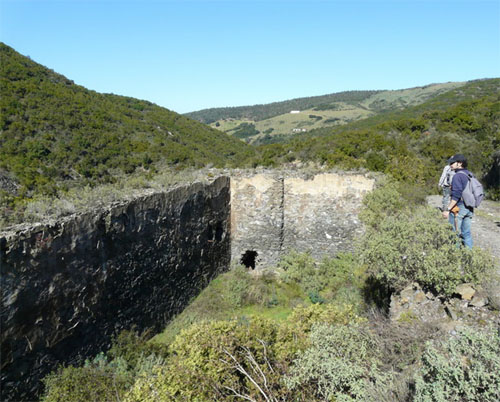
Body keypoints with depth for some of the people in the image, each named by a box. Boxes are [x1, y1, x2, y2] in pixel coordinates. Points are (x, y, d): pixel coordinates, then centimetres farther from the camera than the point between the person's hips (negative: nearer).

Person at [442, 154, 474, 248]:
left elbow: (456, 195, -23)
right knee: (466, 233, 15)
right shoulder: (469, 174, 12)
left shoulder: (457, 176, -16)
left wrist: (448, 209, -21)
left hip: (458, 208, -9)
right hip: (469, 208, 9)